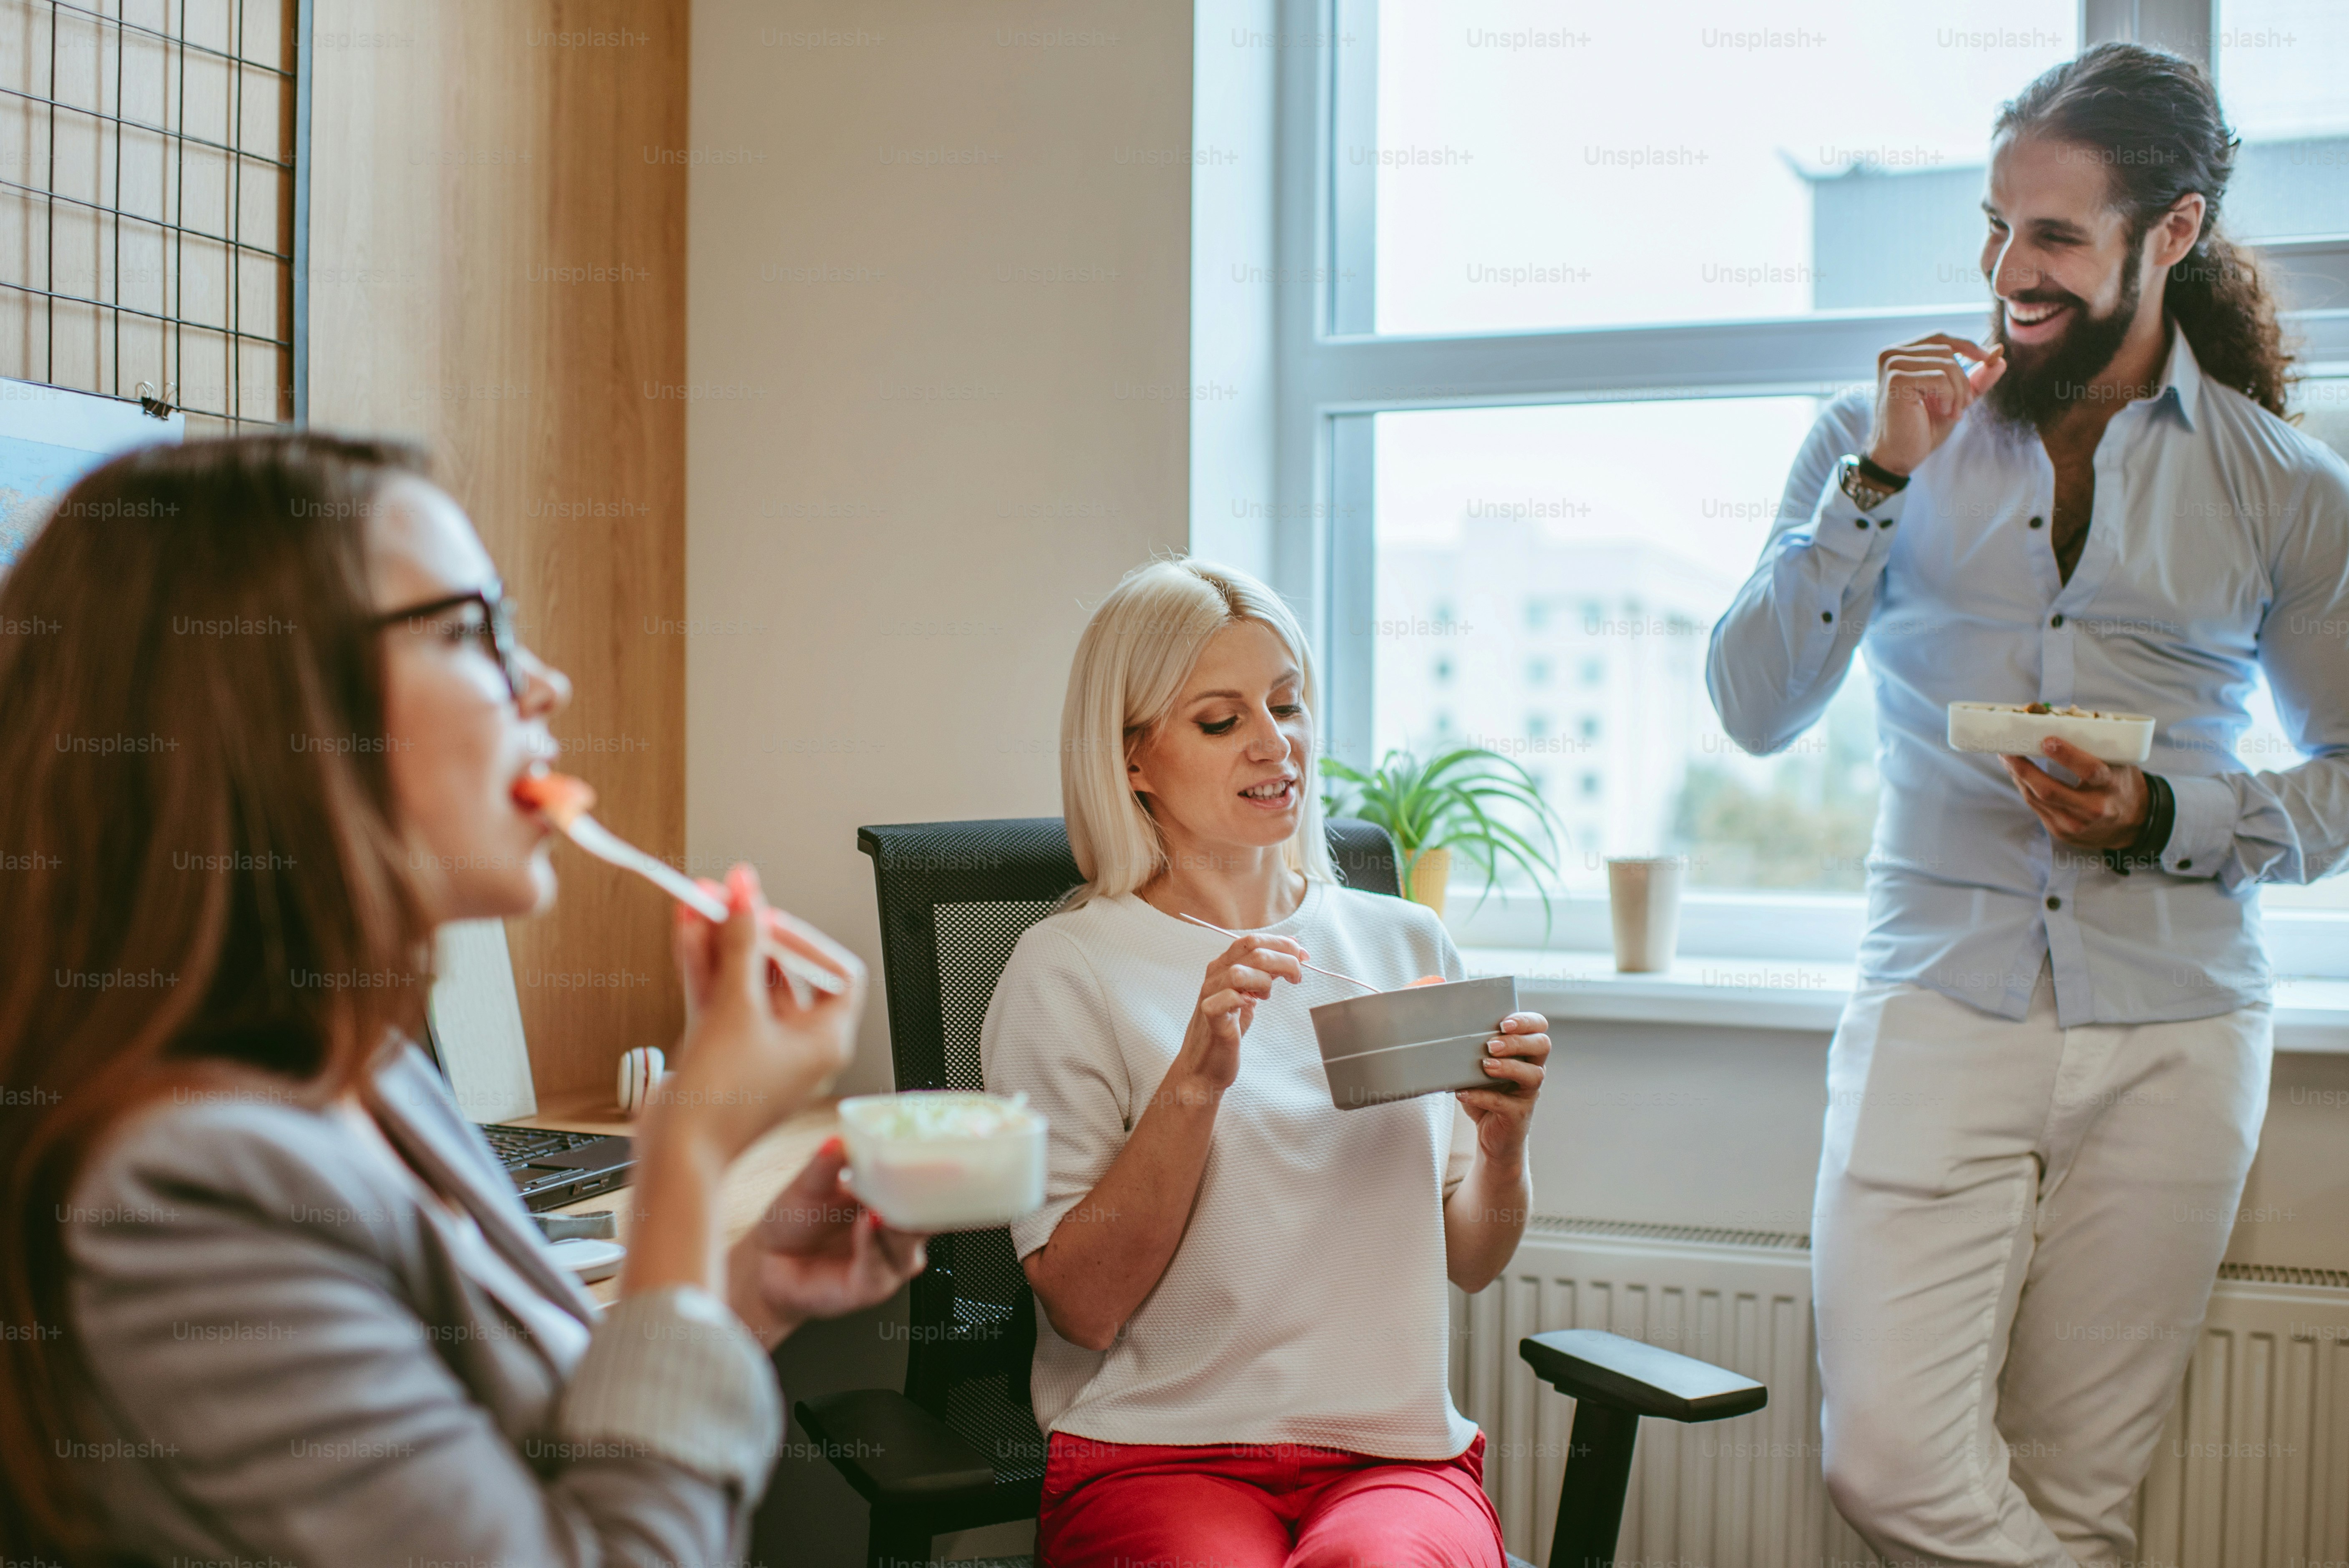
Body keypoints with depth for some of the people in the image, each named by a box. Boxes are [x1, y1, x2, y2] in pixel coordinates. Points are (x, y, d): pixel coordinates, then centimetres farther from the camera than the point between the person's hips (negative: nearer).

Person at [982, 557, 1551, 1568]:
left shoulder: (1404, 943, 12)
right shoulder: (1066, 972, -1)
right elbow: (1084, 1306, -6)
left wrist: (1501, 1141, -5)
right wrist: (1195, 1083, -17)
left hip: (1400, 1452, 2)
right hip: (1158, 1457, -2)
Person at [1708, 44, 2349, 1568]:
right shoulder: (1884, 436, 6)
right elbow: (1757, 711, -2)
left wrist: (2163, 819, -8)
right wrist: (1879, 480, -11)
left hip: (2174, 1031, 0)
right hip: (1939, 1004, 0)